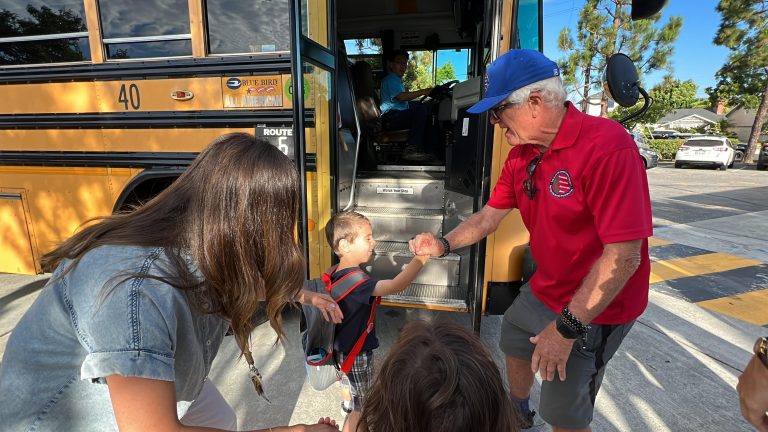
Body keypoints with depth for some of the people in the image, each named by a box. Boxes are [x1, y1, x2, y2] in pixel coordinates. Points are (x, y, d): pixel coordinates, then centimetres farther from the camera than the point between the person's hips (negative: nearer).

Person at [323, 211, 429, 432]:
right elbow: (395, 286, -47)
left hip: (342, 346, 9)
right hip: (356, 354, -9)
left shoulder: (337, 273, -7)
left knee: (348, 382, 37)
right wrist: (421, 257, -48)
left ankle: (348, 404, 66)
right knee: (361, 407, 12)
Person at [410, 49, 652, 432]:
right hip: (543, 289, 8)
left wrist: (568, 326, -26)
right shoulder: (521, 154, -3)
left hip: (594, 308, -8)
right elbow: (489, 216, 5)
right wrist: (444, 244, -9)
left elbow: (624, 255, -30)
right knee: (514, 343, 28)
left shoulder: (607, 146, -29)